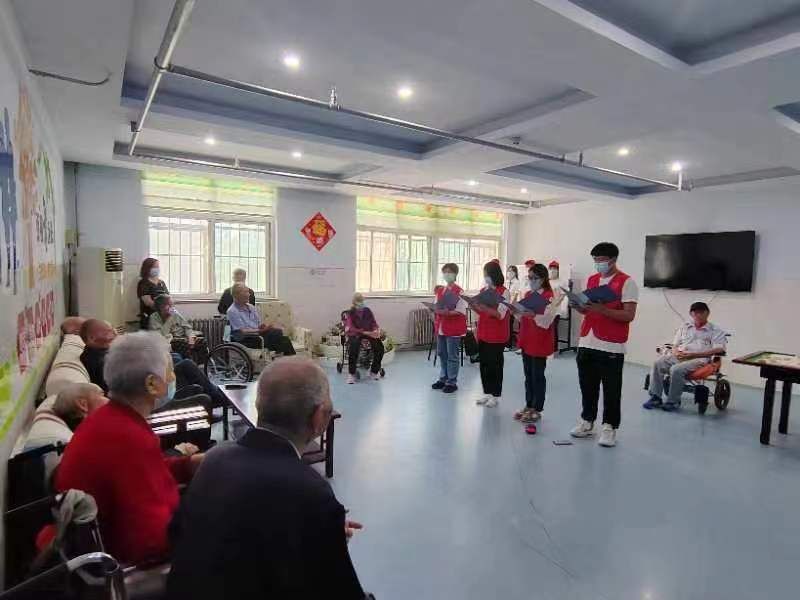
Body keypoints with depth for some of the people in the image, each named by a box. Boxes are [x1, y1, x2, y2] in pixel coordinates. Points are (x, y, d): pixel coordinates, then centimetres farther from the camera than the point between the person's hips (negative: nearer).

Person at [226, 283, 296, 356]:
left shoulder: (251, 307, 15)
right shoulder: (232, 311, -7)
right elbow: (242, 332, -14)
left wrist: (262, 326, -8)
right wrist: (260, 330, -20)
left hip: (258, 334, 7)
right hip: (245, 340, -7)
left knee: (278, 332, -23)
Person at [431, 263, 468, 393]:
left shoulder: (459, 291, -11)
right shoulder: (440, 290, 11)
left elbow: (461, 311, -17)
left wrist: (447, 312, -29)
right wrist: (435, 310, -8)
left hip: (453, 328, -7)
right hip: (441, 327, 7)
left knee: (452, 356, 2)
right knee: (442, 354, 15)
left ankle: (452, 382, 12)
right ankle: (443, 379, 28)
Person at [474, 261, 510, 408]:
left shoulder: (503, 292, -11)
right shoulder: (483, 290, 9)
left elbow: (500, 314, -18)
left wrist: (485, 308, -29)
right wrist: (474, 306, -7)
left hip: (497, 335, -6)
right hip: (483, 333, 6)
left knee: (495, 364, 3)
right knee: (484, 363, 11)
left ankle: (496, 395, 15)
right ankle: (487, 392, 24)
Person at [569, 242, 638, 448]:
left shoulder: (627, 282, -6)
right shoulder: (591, 280, 13)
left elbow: (629, 315, -13)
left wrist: (602, 310, -24)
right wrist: (580, 307, -4)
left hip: (611, 346, -6)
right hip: (586, 343, 6)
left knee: (611, 390, 4)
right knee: (587, 386, 13)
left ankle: (609, 427, 16)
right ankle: (587, 421, 26)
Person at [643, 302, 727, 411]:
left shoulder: (715, 331, 9)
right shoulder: (685, 327, 23)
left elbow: (718, 349, -6)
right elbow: (675, 345, 23)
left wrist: (692, 354, -16)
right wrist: (676, 352, -4)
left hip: (698, 359, -5)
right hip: (678, 356, 5)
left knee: (676, 369, -34)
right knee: (657, 364, -24)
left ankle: (673, 402, -19)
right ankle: (655, 397, -21)